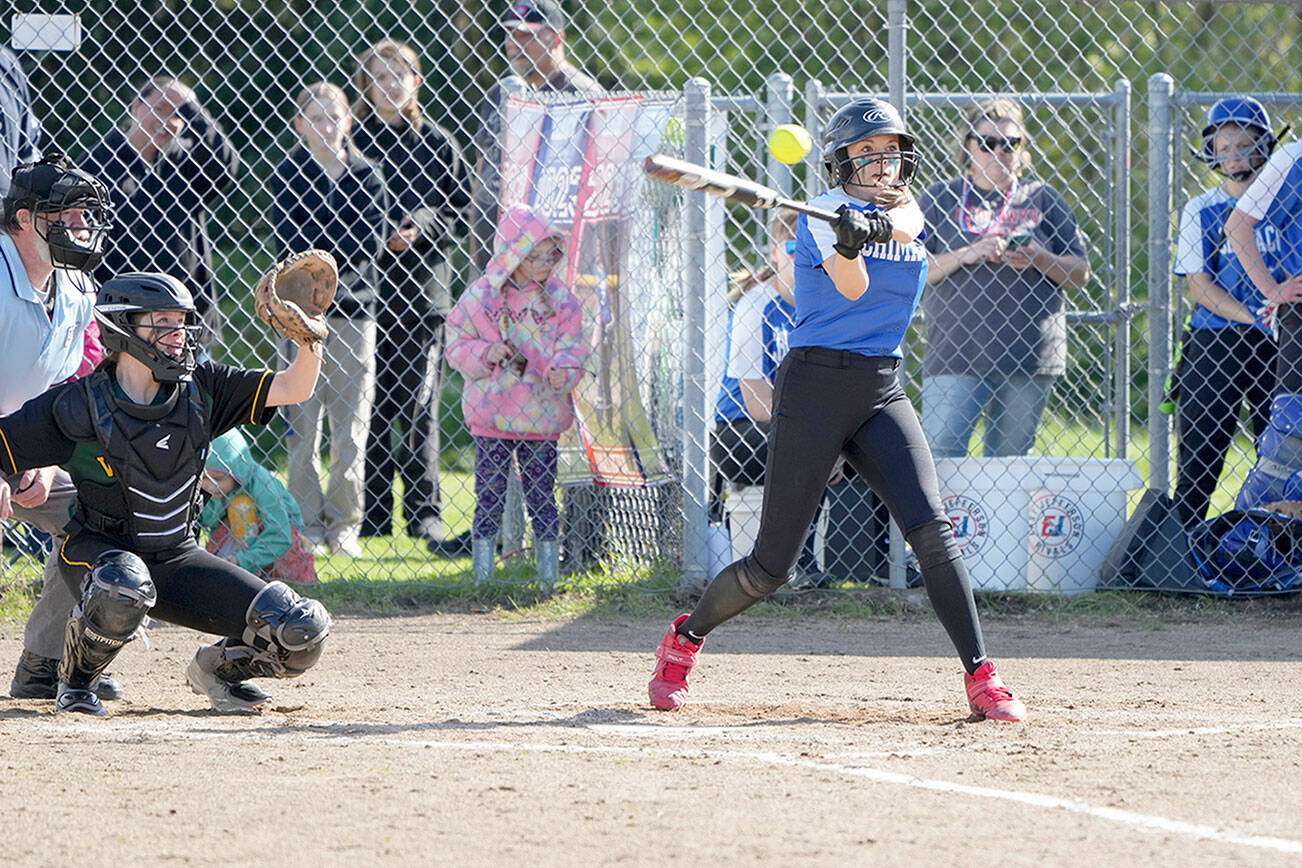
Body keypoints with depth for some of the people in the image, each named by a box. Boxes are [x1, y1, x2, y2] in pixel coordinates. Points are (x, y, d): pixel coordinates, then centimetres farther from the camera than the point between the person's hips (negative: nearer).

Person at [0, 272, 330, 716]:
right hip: (99, 550, -4)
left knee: (302, 632, -12)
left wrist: (310, 338, -24)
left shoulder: (200, 388, -2)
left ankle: (216, 667, 19)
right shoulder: (79, 403, -14)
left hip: (176, 558, 4)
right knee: (124, 592, -44)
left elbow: (292, 388, -6)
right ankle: (75, 683, -13)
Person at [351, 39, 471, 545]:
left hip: (421, 285, 0)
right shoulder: (351, 141, 7)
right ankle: (372, 513, 5)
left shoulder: (437, 144, 9)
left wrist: (421, 228, -9)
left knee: (418, 404, -3)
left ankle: (425, 513, 3)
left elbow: (460, 210, 9)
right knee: (370, 403, -1)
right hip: (361, 285, 0)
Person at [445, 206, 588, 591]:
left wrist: (563, 371, -18)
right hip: (491, 414, -1)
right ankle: (482, 581, 7)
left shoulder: (560, 298, 2)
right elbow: (457, 347, 1)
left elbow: (572, 347, 3)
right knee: (489, 497, 0)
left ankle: (549, 575, 14)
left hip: (542, 415, 1)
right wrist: (486, 354, -18)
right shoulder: (480, 297, -3)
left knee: (542, 497, 6)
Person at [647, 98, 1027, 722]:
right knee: (771, 566, 0)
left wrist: (884, 225, -36)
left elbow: (904, 222, -13)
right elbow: (853, 287, -22)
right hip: (816, 384, -5)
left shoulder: (908, 209, 13)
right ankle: (687, 636, 27)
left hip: (882, 389, 5)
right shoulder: (826, 212, -5)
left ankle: (980, 678, -15)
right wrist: (847, 246, -44)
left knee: (931, 528, -15)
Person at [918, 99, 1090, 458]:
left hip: (1030, 357, 2)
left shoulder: (1042, 200, 12)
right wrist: (965, 256, -12)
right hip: (956, 355, -2)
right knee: (940, 451, -13)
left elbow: (1080, 273, 11)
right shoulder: (939, 199, 9)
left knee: (1011, 455, 2)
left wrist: (1040, 260, -8)